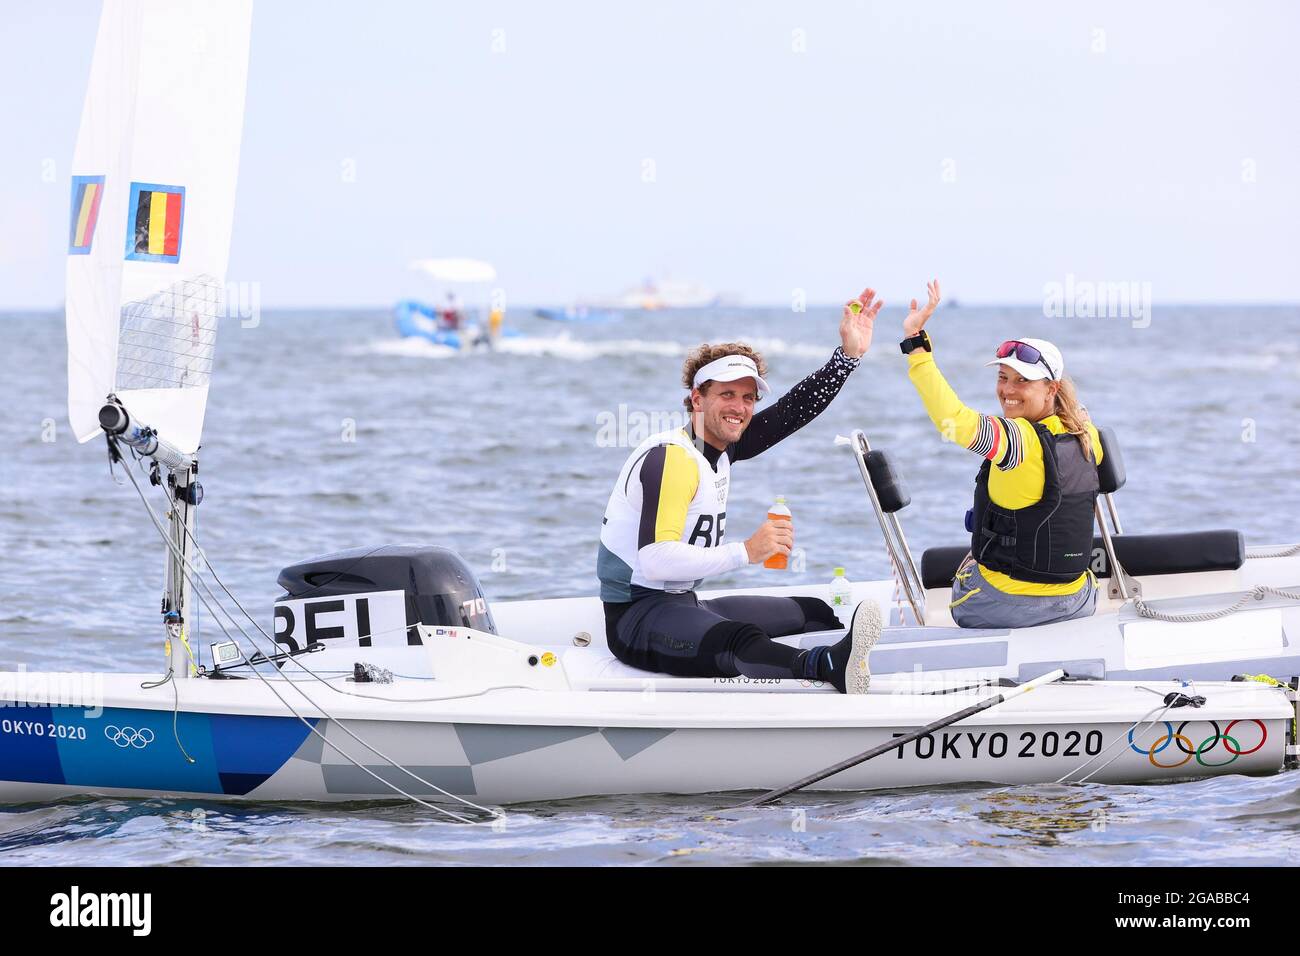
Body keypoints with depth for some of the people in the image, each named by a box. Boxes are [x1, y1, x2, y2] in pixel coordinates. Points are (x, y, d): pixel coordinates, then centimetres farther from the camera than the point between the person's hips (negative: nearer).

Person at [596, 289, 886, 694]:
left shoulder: (722, 445, 10)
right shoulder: (671, 458, -18)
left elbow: (795, 411, 15)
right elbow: (655, 561, -30)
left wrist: (849, 354, 4)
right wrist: (745, 552, -35)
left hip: (684, 606, 11)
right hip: (636, 617, -11)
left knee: (814, 613, 9)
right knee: (738, 640, -40)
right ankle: (830, 666, -69)